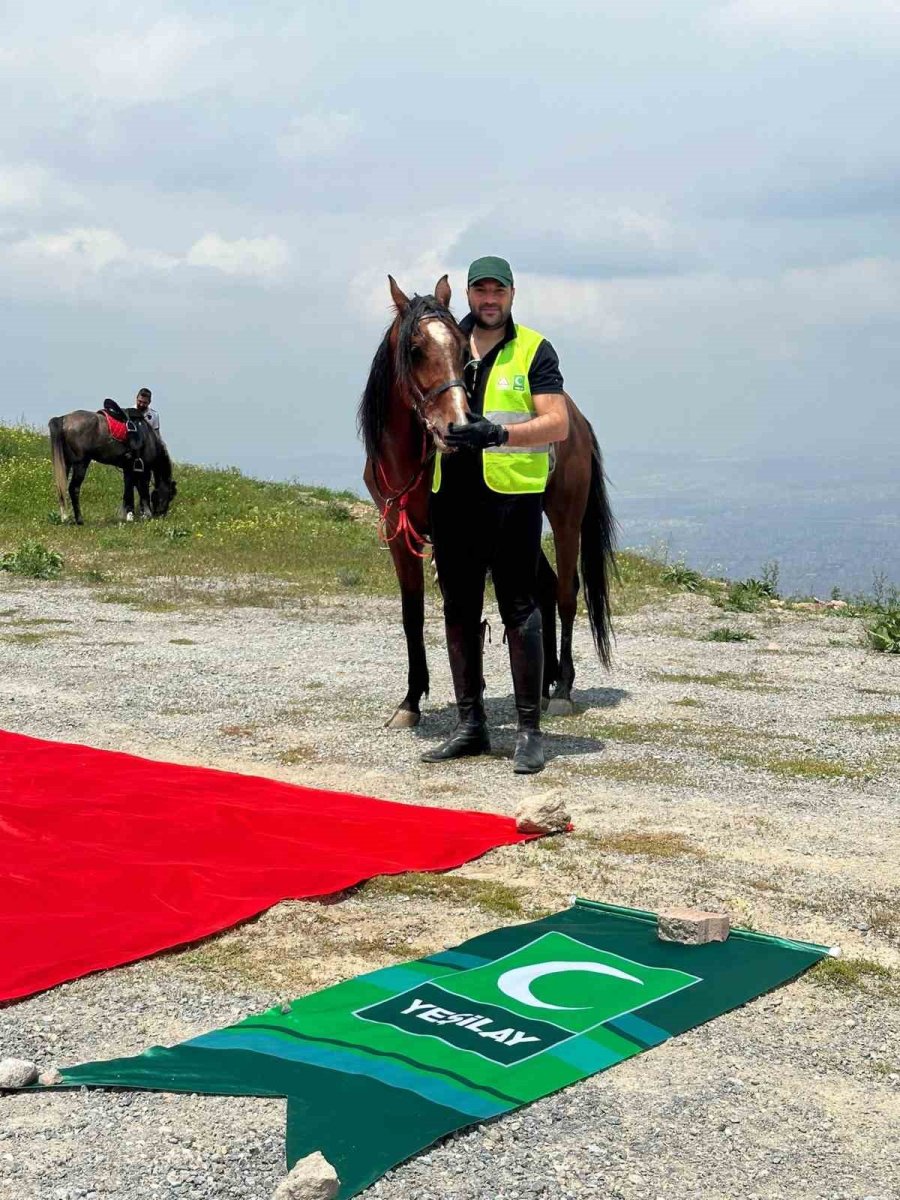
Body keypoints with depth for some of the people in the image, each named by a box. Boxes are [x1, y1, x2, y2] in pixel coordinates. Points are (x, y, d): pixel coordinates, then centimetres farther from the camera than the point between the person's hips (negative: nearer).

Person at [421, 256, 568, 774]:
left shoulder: (534, 351, 0)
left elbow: (559, 424, -9)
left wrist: (499, 433, -23)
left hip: (513, 496, -5)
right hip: (453, 496, 5)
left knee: (520, 611, -4)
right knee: (459, 612, 9)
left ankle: (531, 731, 1)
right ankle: (471, 725, 19)